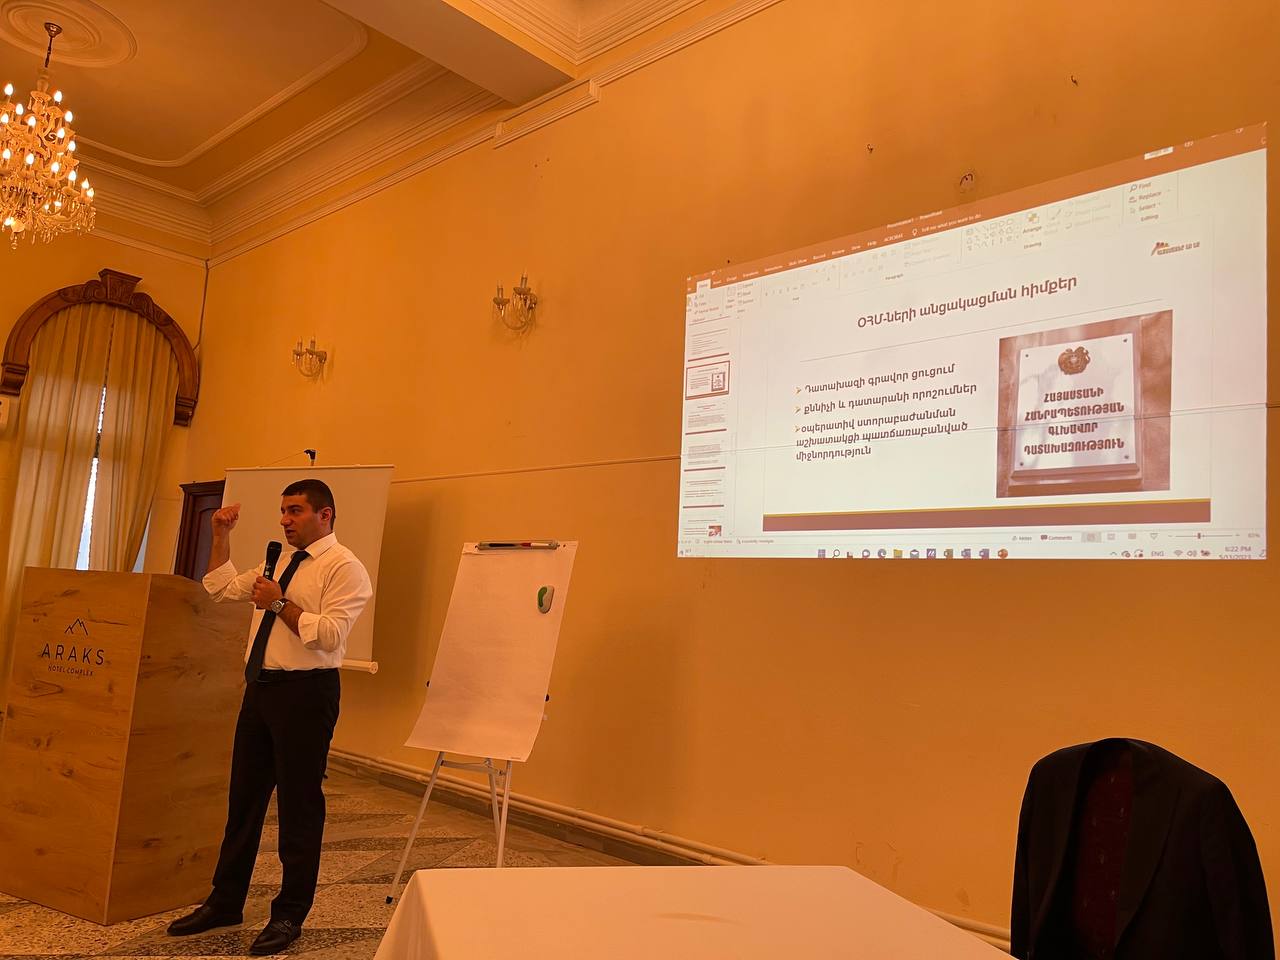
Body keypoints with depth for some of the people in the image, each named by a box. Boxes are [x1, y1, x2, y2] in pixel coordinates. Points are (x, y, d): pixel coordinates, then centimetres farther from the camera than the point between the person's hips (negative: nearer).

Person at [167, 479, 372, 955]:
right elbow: (223, 588, 23)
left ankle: (290, 914, 19)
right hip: (261, 687, 8)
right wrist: (221, 536, 14)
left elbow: (330, 635, -20)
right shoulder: (280, 561, 15)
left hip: (305, 692, -8)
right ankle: (225, 902, 33)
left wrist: (281, 603, -18)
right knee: (244, 797, 17)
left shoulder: (344, 567, -11)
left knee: (298, 804, 3)